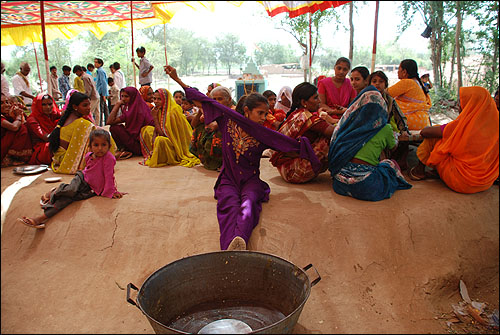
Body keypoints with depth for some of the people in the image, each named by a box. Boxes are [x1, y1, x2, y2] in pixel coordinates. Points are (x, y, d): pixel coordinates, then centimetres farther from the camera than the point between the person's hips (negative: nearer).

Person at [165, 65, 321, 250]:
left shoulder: (264, 136, 2)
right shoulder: (229, 121, 2)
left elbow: (294, 145, 3)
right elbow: (204, 100, 6)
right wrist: (178, 80, 10)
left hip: (251, 180, 0)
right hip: (228, 179, 0)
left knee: (249, 203, -35)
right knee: (229, 204, -33)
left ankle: (240, 240, -62)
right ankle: (229, 247, -59)